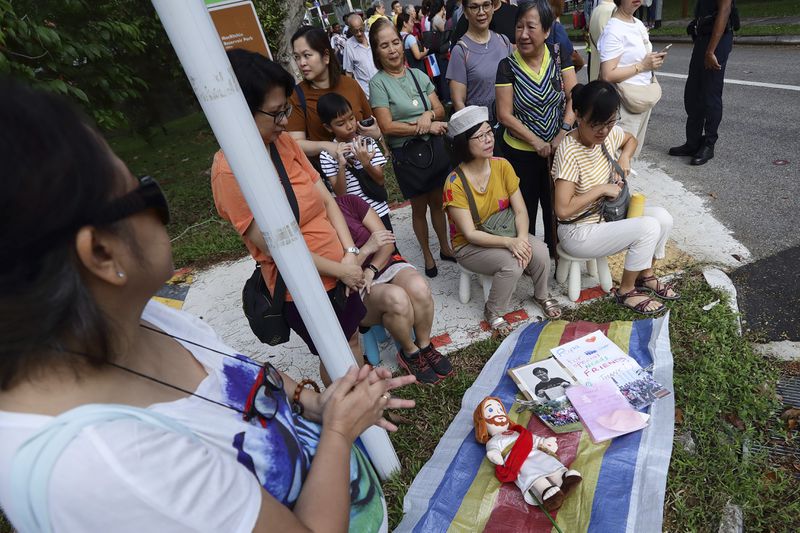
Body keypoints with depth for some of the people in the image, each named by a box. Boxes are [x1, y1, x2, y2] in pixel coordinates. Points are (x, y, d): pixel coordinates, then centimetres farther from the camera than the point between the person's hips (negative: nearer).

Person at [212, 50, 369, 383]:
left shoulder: (283, 142, -2)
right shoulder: (230, 171, -23)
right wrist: (341, 270, -15)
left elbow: (326, 198, -1)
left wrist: (350, 254, -11)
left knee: (352, 337, 23)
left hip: (340, 269, 6)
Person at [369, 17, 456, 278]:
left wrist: (430, 114, -15)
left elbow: (440, 110, 8)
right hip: (406, 155, -4)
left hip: (435, 148, 4)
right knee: (419, 208, 11)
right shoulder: (378, 83, -8)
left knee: (437, 201, 15)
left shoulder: (418, 75, 5)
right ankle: (427, 254, 30)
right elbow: (387, 127, -14)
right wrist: (425, 127, -15)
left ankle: (445, 247, 35)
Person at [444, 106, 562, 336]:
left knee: (540, 252, -21)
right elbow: (470, 234, -23)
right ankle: (493, 312, -1)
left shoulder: (502, 165, -8)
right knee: (512, 264, -30)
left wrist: (522, 239, -27)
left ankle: (541, 295, 12)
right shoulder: (455, 183, -22)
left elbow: (520, 210, -8)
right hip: (469, 245, -4)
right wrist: (510, 242, -34)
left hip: (504, 232, 5)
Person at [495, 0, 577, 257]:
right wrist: (536, 142, -17)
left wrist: (563, 133, -18)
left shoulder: (559, 55, -2)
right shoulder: (507, 65, -10)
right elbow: (505, 115, -12)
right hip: (520, 152, -2)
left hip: (557, 149, 2)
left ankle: (555, 252, 36)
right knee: (525, 207, 11)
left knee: (555, 205, 15)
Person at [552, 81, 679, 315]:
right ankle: (626, 292, 5)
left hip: (605, 214, 8)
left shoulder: (609, 133, -5)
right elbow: (563, 210, -33)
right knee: (648, 228, -18)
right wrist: (601, 189, -23)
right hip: (578, 232, -8)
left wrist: (624, 158, 0)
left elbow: (631, 139, 21)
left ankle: (645, 276, 21)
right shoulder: (569, 152, -28)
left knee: (662, 217, -2)